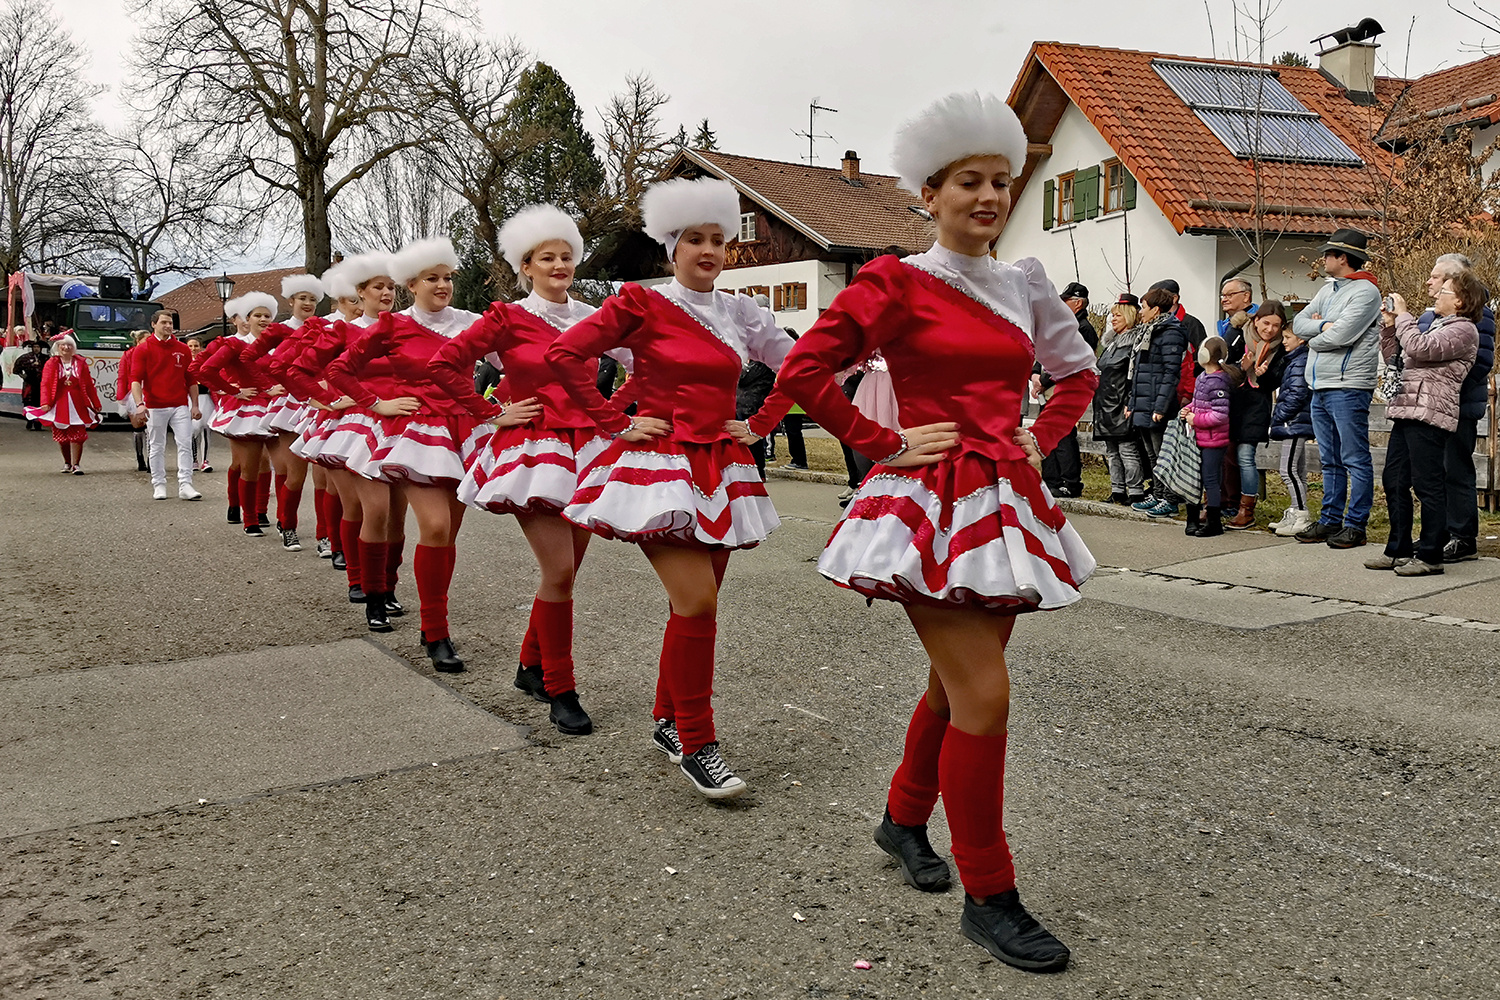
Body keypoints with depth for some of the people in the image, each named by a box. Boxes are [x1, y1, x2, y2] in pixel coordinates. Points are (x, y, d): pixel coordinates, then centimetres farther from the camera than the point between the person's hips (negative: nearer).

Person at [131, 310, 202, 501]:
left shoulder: (183, 349, 10)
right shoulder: (143, 349, 2)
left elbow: (191, 380, 13)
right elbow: (135, 379, -4)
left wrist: (195, 405, 8)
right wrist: (139, 403, -17)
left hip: (180, 406, 2)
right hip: (155, 407, -2)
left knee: (185, 444, -5)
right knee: (156, 448, 5)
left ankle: (185, 485, -4)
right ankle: (159, 485, 14)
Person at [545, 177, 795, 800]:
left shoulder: (739, 313, 9)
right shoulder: (641, 304, -3)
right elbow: (563, 355, -9)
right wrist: (617, 424, -9)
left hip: (720, 470, 5)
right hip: (661, 464, -5)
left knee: (695, 608, 10)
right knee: (697, 602, -15)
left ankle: (669, 722, 28)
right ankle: (696, 745, -4)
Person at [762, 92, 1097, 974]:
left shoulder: (1026, 286, 11)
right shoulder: (897, 283, -6)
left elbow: (1078, 372, 24)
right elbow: (805, 372, -10)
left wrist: (1040, 441, 9)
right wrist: (885, 444, -10)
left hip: (1006, 500, 6)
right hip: (930, 504, -6)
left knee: (957, 686, 16)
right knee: (984, 696, -10)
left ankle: (905, 820, 41)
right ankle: (989, 896, 5)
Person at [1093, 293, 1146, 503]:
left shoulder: (1135, 341, -10)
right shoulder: (1112, 341, 19)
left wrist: (1130, 405, -21)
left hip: (1122, 406, -10)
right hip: (1107, 404, 10)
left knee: (1128, 449, -8)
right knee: (1111, 450, 11)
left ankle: (1136, 492, -3)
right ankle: (1118, 491, 16)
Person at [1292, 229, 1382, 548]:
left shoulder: (1366, 292, -9)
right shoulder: (1328, 290, 18)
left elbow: (1338, 336, -19)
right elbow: (1298, 323, 11)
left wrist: (1313, 339, 0)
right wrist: (1321, 325, -8)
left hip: (1348, 387, -9)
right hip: (1320, 387, 9)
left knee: (1355, 460, -3)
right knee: (1330, 460, 13)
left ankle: (1355, 525, 0)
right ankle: (1330, 520, 20)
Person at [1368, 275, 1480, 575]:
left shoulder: (1463, 329, -6)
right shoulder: (1436, 325, 24)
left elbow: (1418, 348, -21)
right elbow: (1394, 355, 28)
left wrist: (1403, 315, -9)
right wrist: (1390, 325, 14)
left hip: (1428, 415, -10)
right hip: (1407, 412, 10)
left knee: (1427, 485, -6)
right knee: (1393, 481, 10)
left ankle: (1430, 556, -1)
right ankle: (1398, 550, 18)